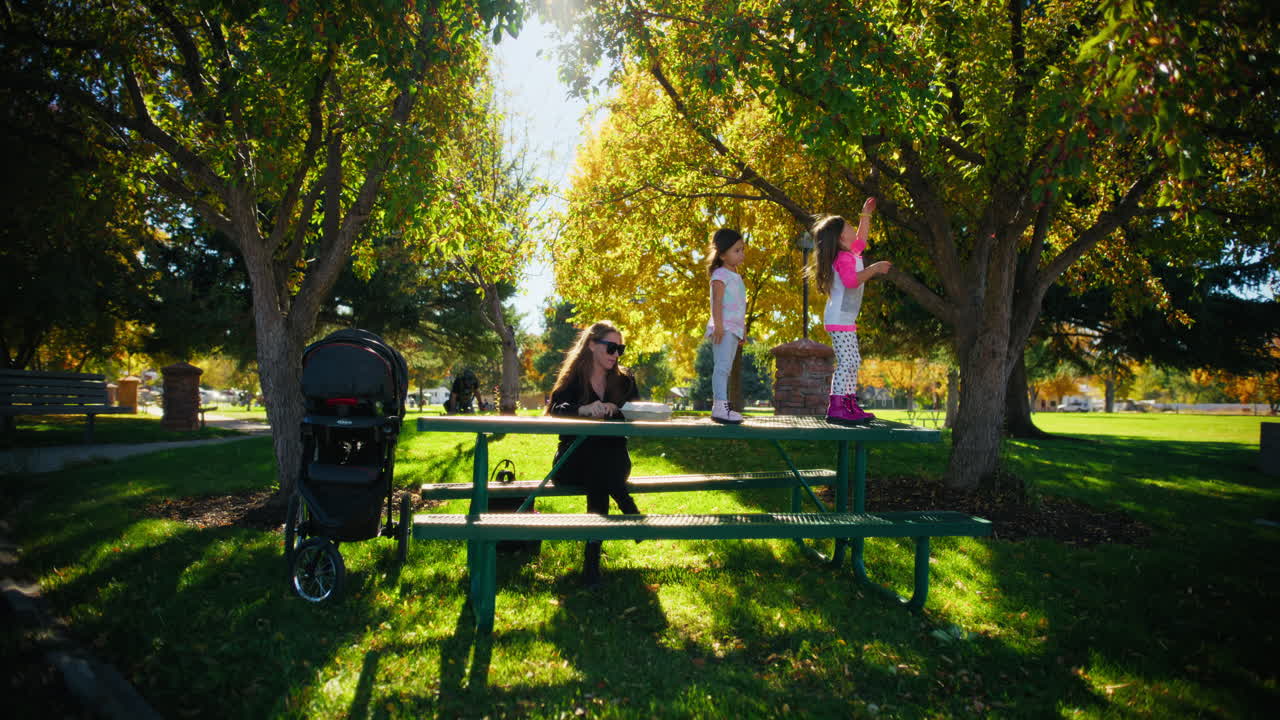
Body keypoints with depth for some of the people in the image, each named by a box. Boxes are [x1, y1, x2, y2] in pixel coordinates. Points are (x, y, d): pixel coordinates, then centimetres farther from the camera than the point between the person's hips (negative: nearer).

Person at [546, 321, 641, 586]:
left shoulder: (624, 380, 11)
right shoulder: (572, 379, 1)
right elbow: (556, 410, -19)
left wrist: (615, 410, -25)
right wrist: (583, 409, -40)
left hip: (613, 461, 2)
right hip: (574, 461, -2)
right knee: (596, 458, -37)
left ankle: (592, 555, -33)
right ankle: (630, 512, -31)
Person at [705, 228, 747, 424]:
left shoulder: (736, 276, 22)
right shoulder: (720, 274, -5)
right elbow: (717, 301, -16)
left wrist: (742, 328, 23)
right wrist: (718, 325, -26)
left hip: (734, 329, 9)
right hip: (724, 328, -9)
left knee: (725, 368, 8)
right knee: (722, 366, -16)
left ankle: (720, 408, 10)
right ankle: (720, 406, -22)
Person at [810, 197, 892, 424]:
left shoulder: (852, 252, 17)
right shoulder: (844, 258, -14)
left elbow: (861, 238, 36)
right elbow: (851, 280, -30)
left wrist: (866, 214, 34)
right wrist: (873, 269, -23)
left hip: (846, 320, 11)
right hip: (839, 320, -11)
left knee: (853, 362, 11)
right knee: (847, 362, -14)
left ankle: (851, 405, 14)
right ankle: (835, 407, -16)